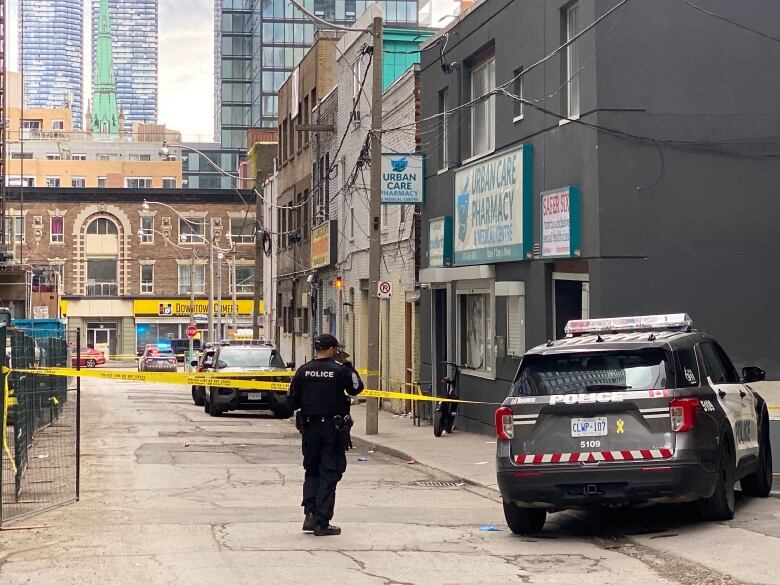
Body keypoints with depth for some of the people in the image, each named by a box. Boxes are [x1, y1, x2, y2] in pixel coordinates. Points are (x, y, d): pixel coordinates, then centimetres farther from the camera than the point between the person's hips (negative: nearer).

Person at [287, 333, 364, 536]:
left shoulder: (303, 371, 0)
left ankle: (310, 514, 4)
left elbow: (292, 402, 3)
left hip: (309, 427, 3)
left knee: (312, 471, 17)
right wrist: (348, 366, 9)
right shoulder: (339, 370, -10)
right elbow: (357, 388, 4)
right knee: (329, 473, 2)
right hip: (333, 428, -3)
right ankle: (321, 522, 0)